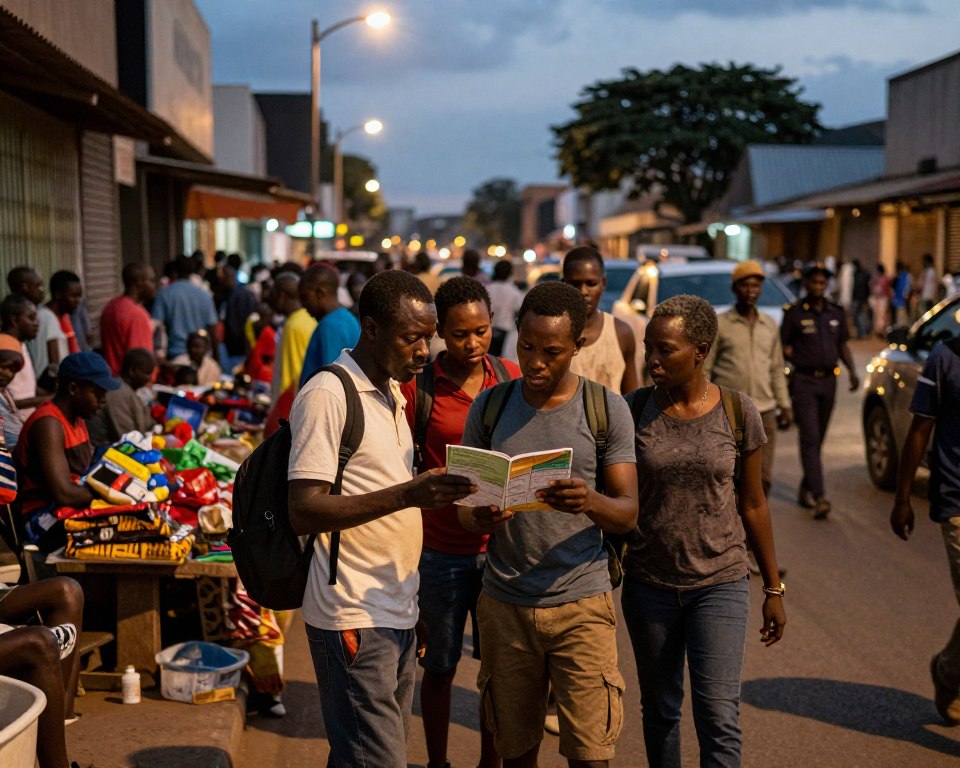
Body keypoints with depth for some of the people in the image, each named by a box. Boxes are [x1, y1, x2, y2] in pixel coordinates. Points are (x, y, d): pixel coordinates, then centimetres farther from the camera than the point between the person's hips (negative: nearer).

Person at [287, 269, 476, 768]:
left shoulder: (392, 393, 16)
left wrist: (439, 492, 10)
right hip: (354, 617, -8)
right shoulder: (327, 395, -12)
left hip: (397, 611, 9)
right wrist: (407, 494, -26)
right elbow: (304, 512, -19)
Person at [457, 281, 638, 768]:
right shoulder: (490, 408, 4)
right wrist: (481, 518, -20)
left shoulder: (607, 409, -2)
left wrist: (589, 502, -29)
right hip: (505, 605, 2)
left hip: (582, 605, -2)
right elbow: (465, 509, 5)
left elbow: (627, 514, -6)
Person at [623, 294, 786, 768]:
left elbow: (751, 504, 4)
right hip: (648, 584, 1)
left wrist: (773, 589, 9)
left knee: (719, 719, -7)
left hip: (720, 583, -1)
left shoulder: (737, 412, -5)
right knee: (660, 711, 14)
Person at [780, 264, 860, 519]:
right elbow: (783, 346, 1)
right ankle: (819, 497, -20)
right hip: (803, 381, -5)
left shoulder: (836, 313, 11)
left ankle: (805, 490, 24)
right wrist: (797, 362, -15)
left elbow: (842, 345, 18)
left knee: (818, 440, 11)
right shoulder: (794, 313, -3)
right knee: (810, 439, -12)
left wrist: (852, 370, 5)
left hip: (828, 381, 5)